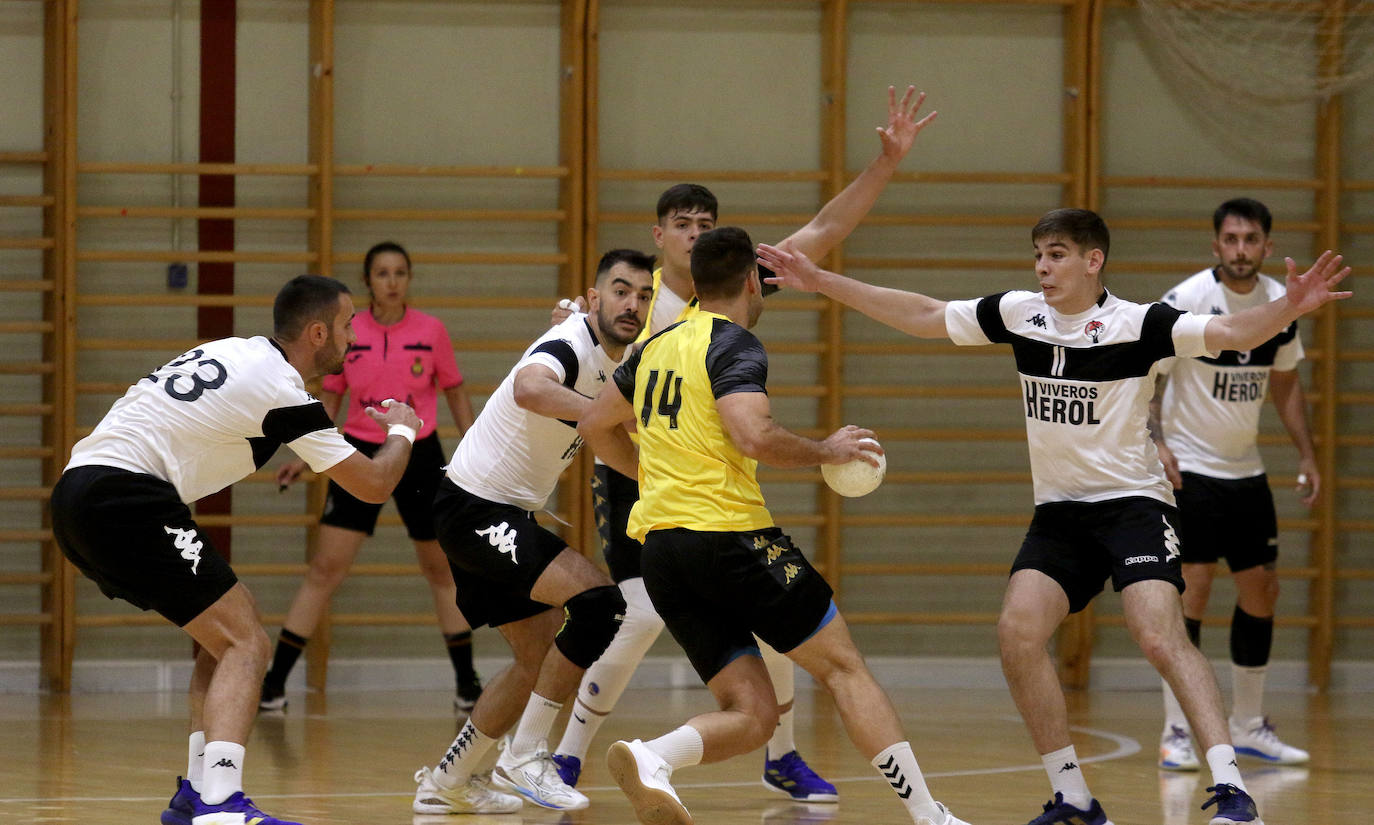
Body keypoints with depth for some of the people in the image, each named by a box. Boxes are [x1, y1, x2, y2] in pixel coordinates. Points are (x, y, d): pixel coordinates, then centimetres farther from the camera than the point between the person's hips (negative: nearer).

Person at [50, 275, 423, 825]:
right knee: (245, 644, -12)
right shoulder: (281, 390, -7)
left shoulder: (235, 352, 19)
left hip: (79, 495, 9)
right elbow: (373, 485, -1)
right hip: (122, 496, -9)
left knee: (228, 629, 19)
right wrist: (402, 432, 19)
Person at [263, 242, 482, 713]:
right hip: (361, 453, 0)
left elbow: (455, 393, 6)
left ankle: (467, 684, 21)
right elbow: (328, 400, 6)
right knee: (325, 569, -7)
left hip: (419, 455, 0)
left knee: (441, 570, 9)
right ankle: (273, 684, -5)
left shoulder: (431, 331, -3)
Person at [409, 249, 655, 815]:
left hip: (504, 515, 10)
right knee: (599, 600, -23)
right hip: (476, 509, -10)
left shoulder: (617, 364, 10)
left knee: (542, 659, 15)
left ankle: (446, 782, 26)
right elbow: (529, 388, -43)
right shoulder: (571, 345, -20)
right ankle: (523, 758, -16)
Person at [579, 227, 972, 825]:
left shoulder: (657, 346, 18)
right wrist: (827, 451, -5)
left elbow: (594, 428, 28)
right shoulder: (734, 345, -5)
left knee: (751, 715, 4)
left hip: (659, 549, 7)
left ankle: (650, 758, -24)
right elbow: (754, 437, -21)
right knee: (843, 667, 3)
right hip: (729, 535, -7)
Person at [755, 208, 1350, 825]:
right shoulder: (1019, 314, 3)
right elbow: (924, 317, 12)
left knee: (1160, 638, -24)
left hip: (1133, 502, -5)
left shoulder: (1136, 324, -12)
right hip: (1058, 512, 5)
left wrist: (1290, 307, -42)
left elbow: (1229, 333, -22)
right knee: (1017, 633, -13)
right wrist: (821, 281, 12)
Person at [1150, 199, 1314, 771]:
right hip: (1188, 466, -6)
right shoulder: (1186, 300, -16)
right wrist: (1154, 443, -25)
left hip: (1245, 470, 6)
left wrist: (1306, 454, 9)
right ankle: (1177, 732, -7)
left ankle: (1248, 726, 21)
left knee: (1262, 590, 9)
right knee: (1193, 586, -12)